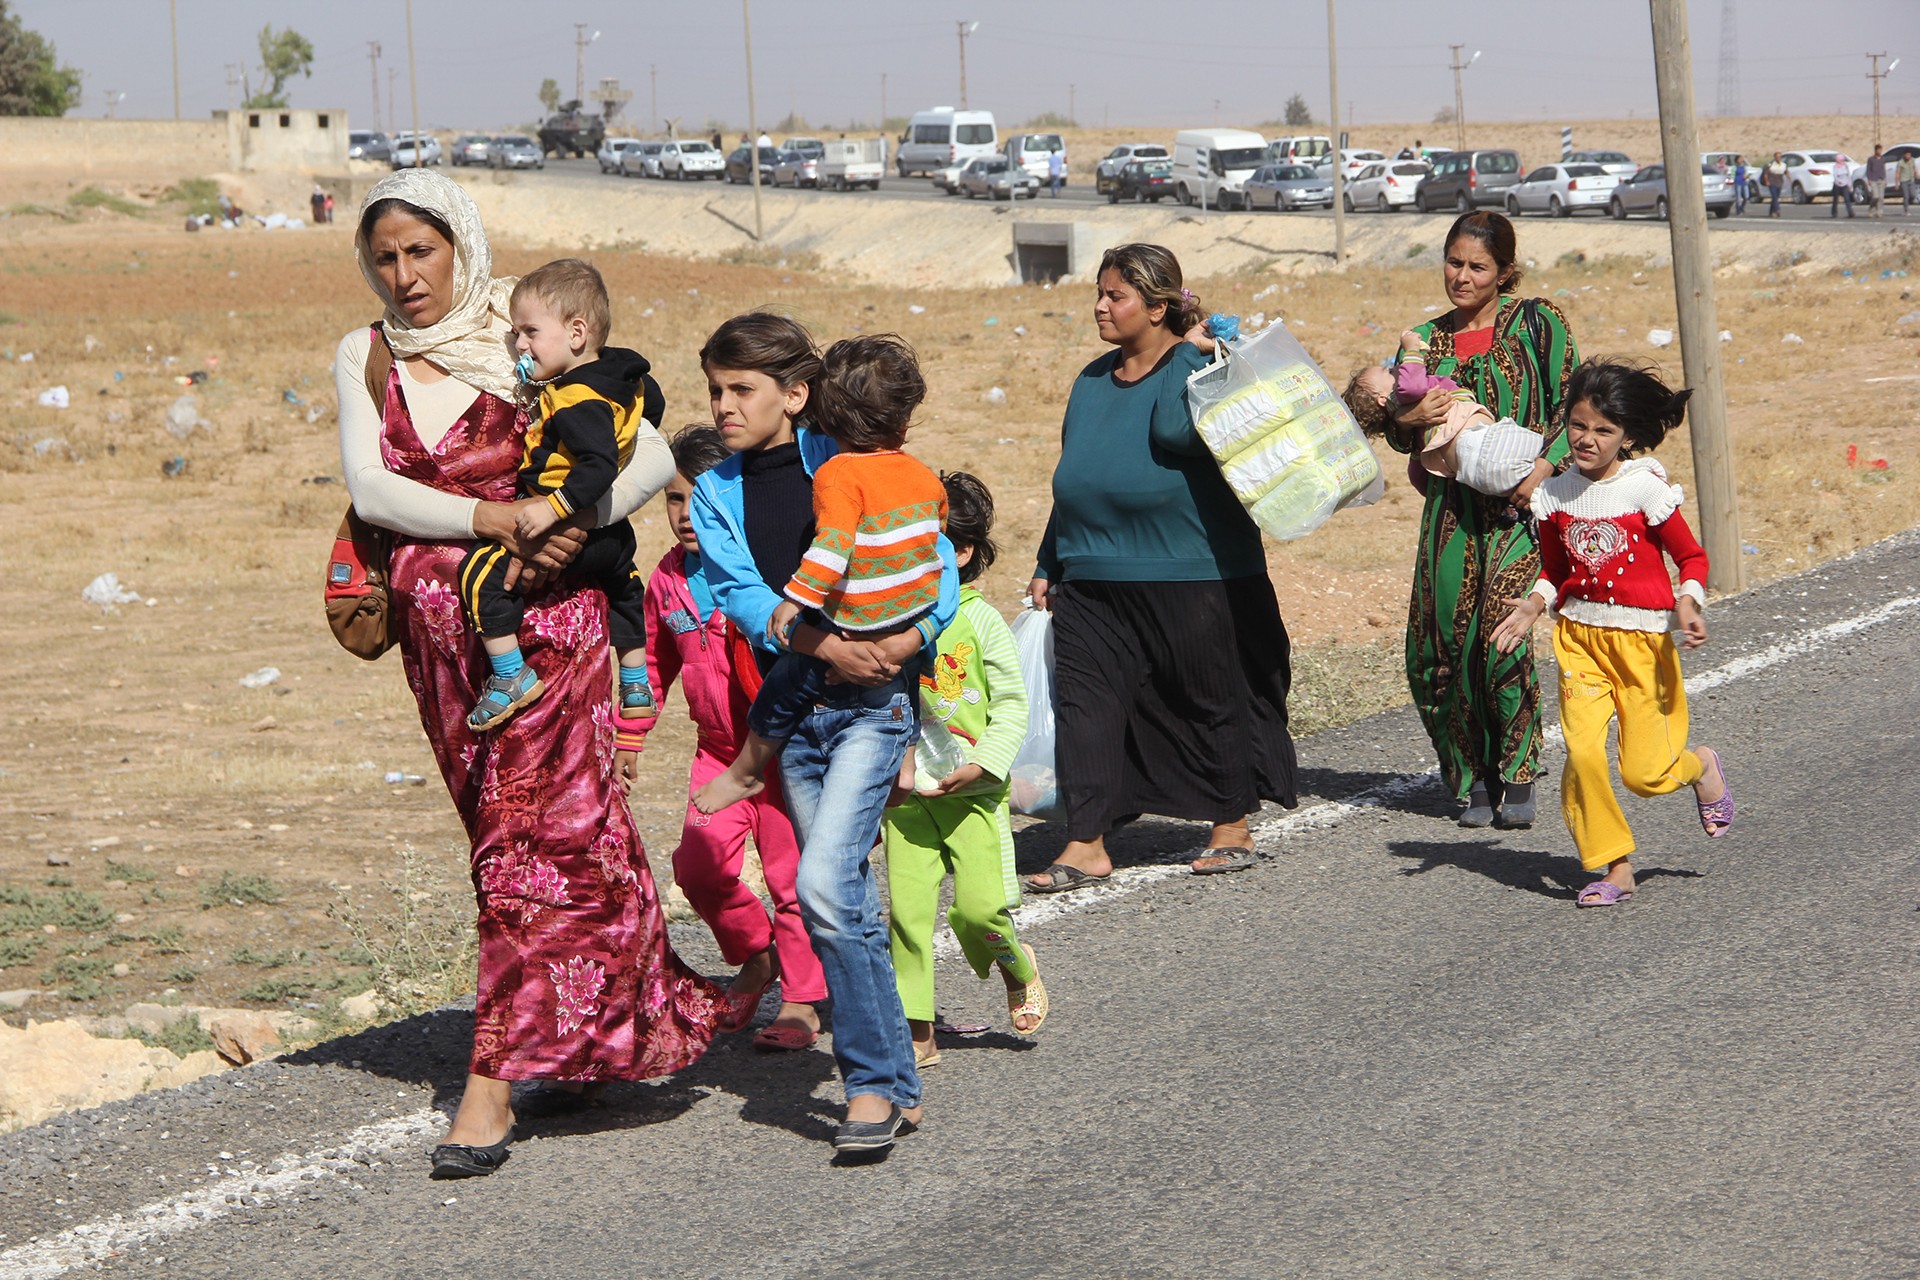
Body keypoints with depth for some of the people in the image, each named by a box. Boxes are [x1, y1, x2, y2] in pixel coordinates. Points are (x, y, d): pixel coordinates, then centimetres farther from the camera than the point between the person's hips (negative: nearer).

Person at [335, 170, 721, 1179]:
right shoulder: (365, 361, 7)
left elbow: (653, 455, -4)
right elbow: (370, 488, -6)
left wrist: (578, 521, -21)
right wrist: (490, 518, -20)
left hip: (543, 610, -5)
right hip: (439, 622, 5)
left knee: (533, 832, -12)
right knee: (507, 831, 10)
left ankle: (493, 1080, -15)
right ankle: (630, 1016, 25)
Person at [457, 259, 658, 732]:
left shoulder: (577, 401, -25)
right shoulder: (624, 376, 4)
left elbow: (600, 465, -35)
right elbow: (652, 403, 24)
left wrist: (552, 508, -39)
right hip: (611, 532, 11)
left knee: (484, 572, -14)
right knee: (622, 584, 37)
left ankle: (512, 677, -13)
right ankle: (636, 687, 51)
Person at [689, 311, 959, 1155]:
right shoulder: (716, 494, 8)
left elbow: (936, 564, 0)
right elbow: (745, 597, -5)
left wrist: (907, 640, -17)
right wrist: (823, 644, -21)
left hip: (874, 703, -5)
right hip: (794, 711, 5)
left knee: (824, 882, -20)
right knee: (844, 905, 9)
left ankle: (871, 1081, -13)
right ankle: (896, 1085, 20)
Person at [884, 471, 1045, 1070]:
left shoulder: (980, 622, -5)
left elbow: (1012, 702, -2)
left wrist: (981, 763, -14)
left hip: (972, 792, -3)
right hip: (904, 794, 3)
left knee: (979, 905, -8)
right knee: (906, 906, -4)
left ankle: (1016, 965, 26)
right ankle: (917, 1029, 3)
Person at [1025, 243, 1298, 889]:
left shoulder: (1200, 365, -7)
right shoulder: (1092, 381, 14)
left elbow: (1173, 430, -29)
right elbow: (1070, 479, 21)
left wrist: (1193, 352, -18)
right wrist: (1047, 564, 20)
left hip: (1195, 576, -6)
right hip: (1094, 581, 6)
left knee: (1210, 702, 6)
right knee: (1085, 703, -4)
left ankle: (1232, 830, 21)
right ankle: (1085, 847, -3)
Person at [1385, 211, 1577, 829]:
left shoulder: (1536, 323, 3)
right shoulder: (1426, 339, 14)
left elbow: (1571, 408, 1)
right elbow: (1397, 431, 18)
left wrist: (1544, 464, -14)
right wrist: (1409, 422, -5)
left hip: (1519, 503, -4)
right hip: (1451, 506, 4)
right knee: (1445, 641, -4)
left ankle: (1518, 776, -3)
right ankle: (1474, 780, 11)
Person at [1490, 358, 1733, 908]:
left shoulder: (1644, 488, -10)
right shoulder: (1555, 495, 3)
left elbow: (1692, 557, -2)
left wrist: (1688, 603, -21)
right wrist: (1531, 607, -2)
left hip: (1643, 639, -3)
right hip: (1578, 636, 3)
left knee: (1644, 773, -4)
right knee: (1582, 752, -15)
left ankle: (1701, 766, 32)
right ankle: (1616, 867, 0)